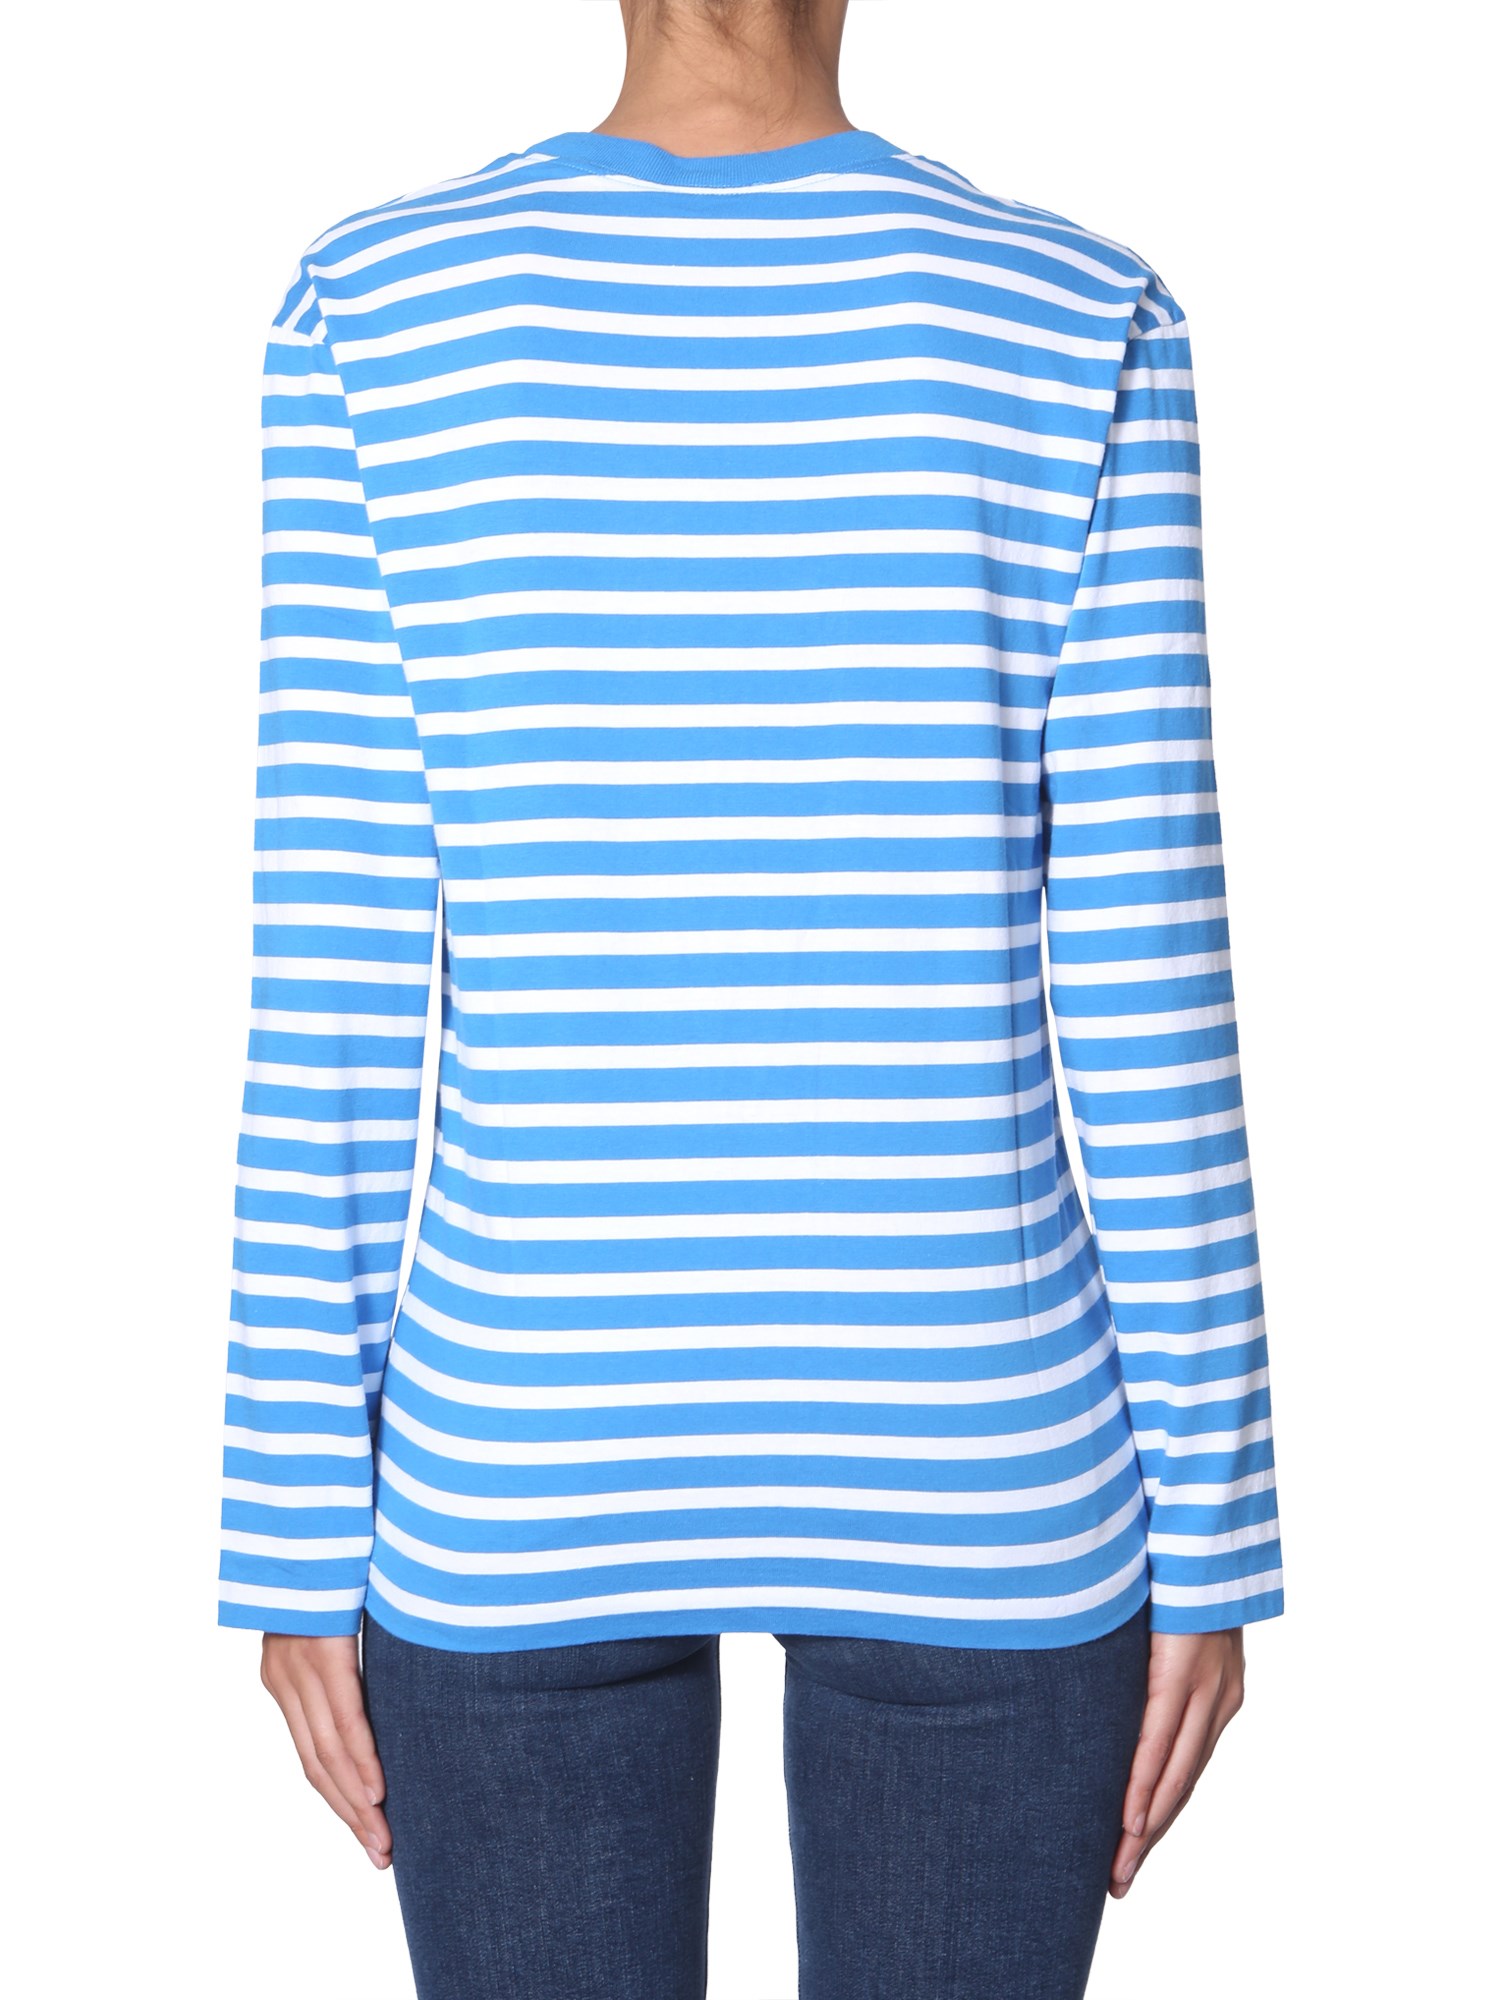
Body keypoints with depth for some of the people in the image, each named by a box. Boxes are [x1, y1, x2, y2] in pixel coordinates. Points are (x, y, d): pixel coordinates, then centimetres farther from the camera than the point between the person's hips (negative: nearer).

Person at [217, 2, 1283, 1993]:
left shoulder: (381, 303, -4)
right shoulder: (1076, 320, -5)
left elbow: (332, 974, -5)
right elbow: (1149, 972, -6)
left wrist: (297, 1515, 4)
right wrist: (1211, 1517, 4)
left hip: (518, 1466, 1)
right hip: (971, 1470, 0)